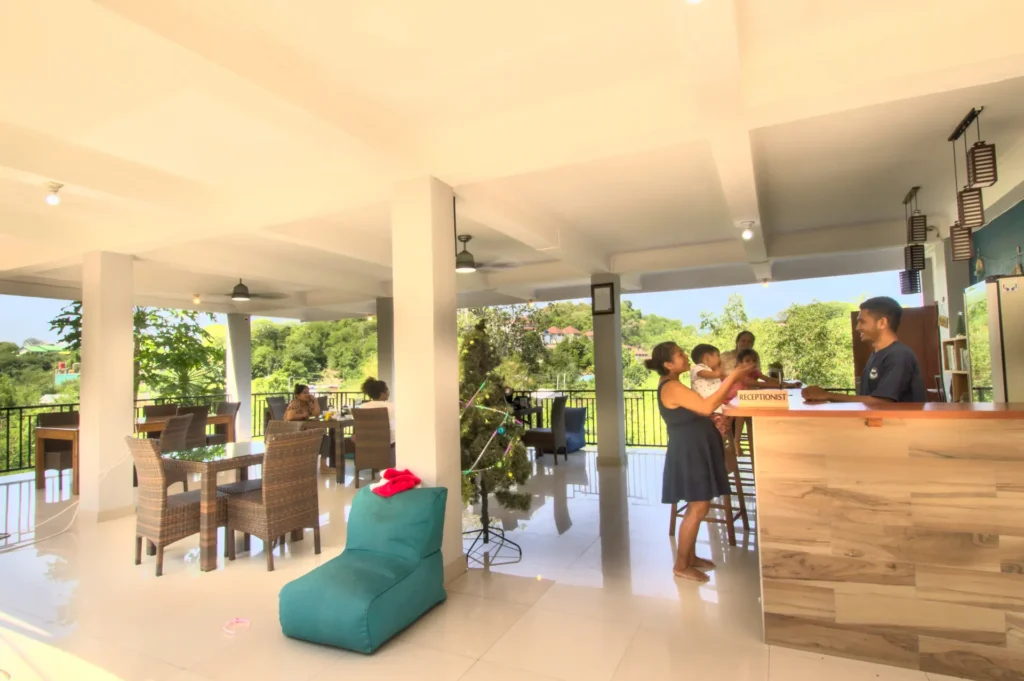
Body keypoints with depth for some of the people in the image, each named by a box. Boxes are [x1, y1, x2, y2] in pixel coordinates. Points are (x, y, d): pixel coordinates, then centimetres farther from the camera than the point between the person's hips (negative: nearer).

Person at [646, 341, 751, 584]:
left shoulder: (674, 386, 14)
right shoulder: (671, 387, -20)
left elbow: (699, 410, 17)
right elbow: (706, 407, -29)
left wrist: (728, 392, 8)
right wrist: (731, 379, -22)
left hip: (694, 450, 11)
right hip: (689, 452, -11)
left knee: (698, 506, 16)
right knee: (698, 508, -5)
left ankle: (690, 557, 28)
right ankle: (680, 565, 7)